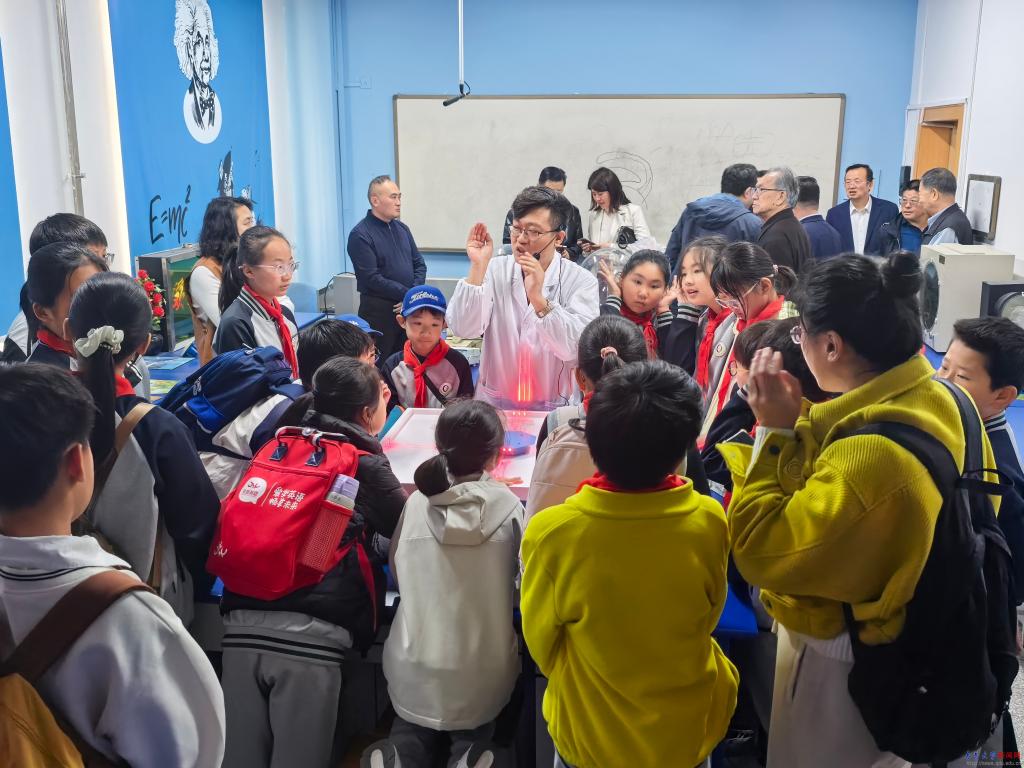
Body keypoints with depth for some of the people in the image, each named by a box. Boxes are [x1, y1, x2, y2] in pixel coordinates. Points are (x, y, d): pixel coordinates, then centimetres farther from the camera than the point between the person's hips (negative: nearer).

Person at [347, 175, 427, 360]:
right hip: (378, 310, -6)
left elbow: (420, 265, 13)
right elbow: (372, 279, -16)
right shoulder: (360, 235, -10)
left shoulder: (402, 228, 12)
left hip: (407, 309, 6)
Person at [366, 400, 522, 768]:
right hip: (482, 675, -1)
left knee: (410, 730, 29)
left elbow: (399, 575, 6)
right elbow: (526, 580, -2)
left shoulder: (416, 502, -8)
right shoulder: (507, 506, -13)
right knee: (473, 735, 27)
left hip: (415, 669, 1)